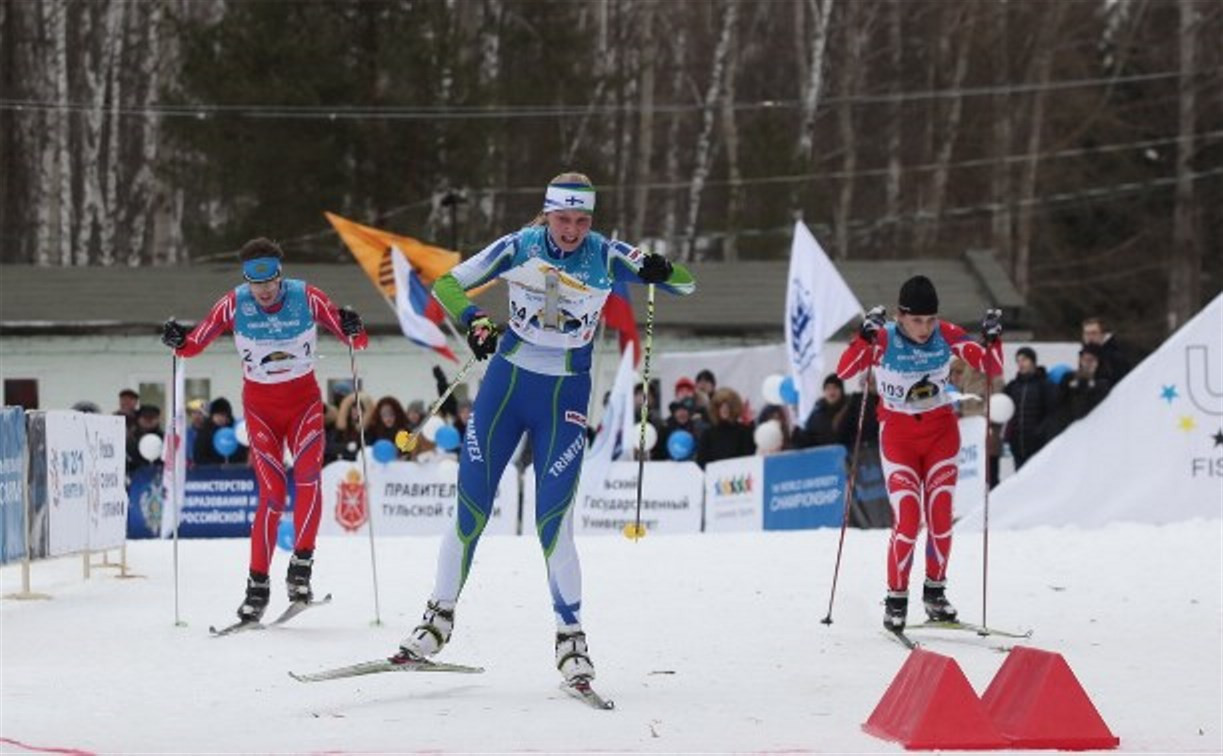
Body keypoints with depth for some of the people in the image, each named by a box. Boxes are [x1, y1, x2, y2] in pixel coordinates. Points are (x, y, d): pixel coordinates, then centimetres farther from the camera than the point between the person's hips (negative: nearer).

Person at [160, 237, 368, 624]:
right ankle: (258, 584, -1)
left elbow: (357, 342, -10)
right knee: (272, 493, -11)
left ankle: (301, 564, -13)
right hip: (261, 405, 0)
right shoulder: (234, 303, -12)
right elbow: (195, 344, -7)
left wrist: (352, 331, -33)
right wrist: (178, 341, -29)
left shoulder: (306, 297, -13)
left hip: (304, 399, 0)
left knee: (307, 475, -23)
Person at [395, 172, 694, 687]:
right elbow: (447, 284, -4)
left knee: (553, 524, -7)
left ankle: (571, 636, 6)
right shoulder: (519, 247, -7)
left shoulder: (604, 257, -9)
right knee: (469, 509, 0)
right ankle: (439, 617, 14)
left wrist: (662, 271, -33)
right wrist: (474, 321, -24)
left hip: (564, 398, -1)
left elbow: (686, 284, -9)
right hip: (506, 381, 1)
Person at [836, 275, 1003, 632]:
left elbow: (992, 368, -7)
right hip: (898, 435, -2)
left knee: (941, 517, -3)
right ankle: (896, 598, 2)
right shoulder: (884, 340, -17)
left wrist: (993, 338, -24)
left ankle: (935, 592, 18)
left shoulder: (947, 335, -10)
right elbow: (844, 371, -31)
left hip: (941, 431, 3)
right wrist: (865, 335, -44)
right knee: (907, 519, -14)